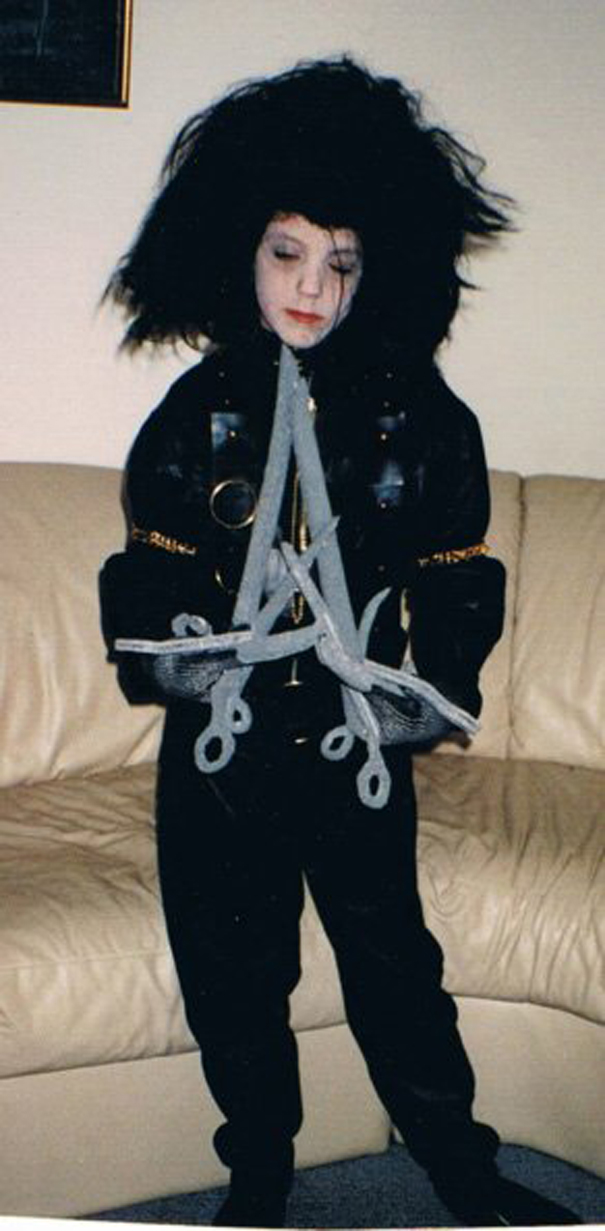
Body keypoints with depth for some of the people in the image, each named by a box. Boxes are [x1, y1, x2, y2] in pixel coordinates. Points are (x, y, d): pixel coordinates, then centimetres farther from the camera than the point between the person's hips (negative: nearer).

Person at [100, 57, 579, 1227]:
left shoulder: (421, 415, -2)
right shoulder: (200, 406, 0)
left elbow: (461, 578, 3)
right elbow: (148, 565, 6)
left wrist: (429, 693, -7)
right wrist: (169, 657, -11)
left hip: (357, 746, -1)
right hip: (220, 748, 1)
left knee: (393, 965, 9)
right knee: (232, 977, 11)